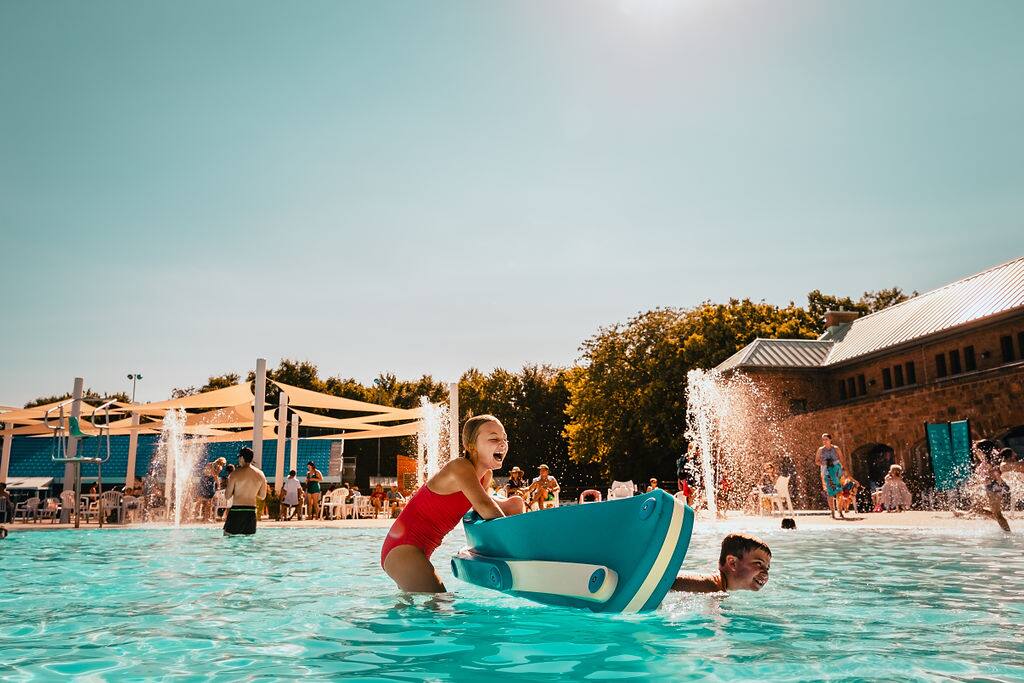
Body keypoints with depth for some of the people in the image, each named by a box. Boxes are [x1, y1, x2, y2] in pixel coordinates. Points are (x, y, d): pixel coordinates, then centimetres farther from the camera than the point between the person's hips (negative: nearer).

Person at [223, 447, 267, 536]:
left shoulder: (236, 473, -8)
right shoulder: (260, 474, 4)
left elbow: (227, 496, -4)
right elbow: (262, 496, 12)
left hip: (236, 510, -4)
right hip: (251, 512, 4)